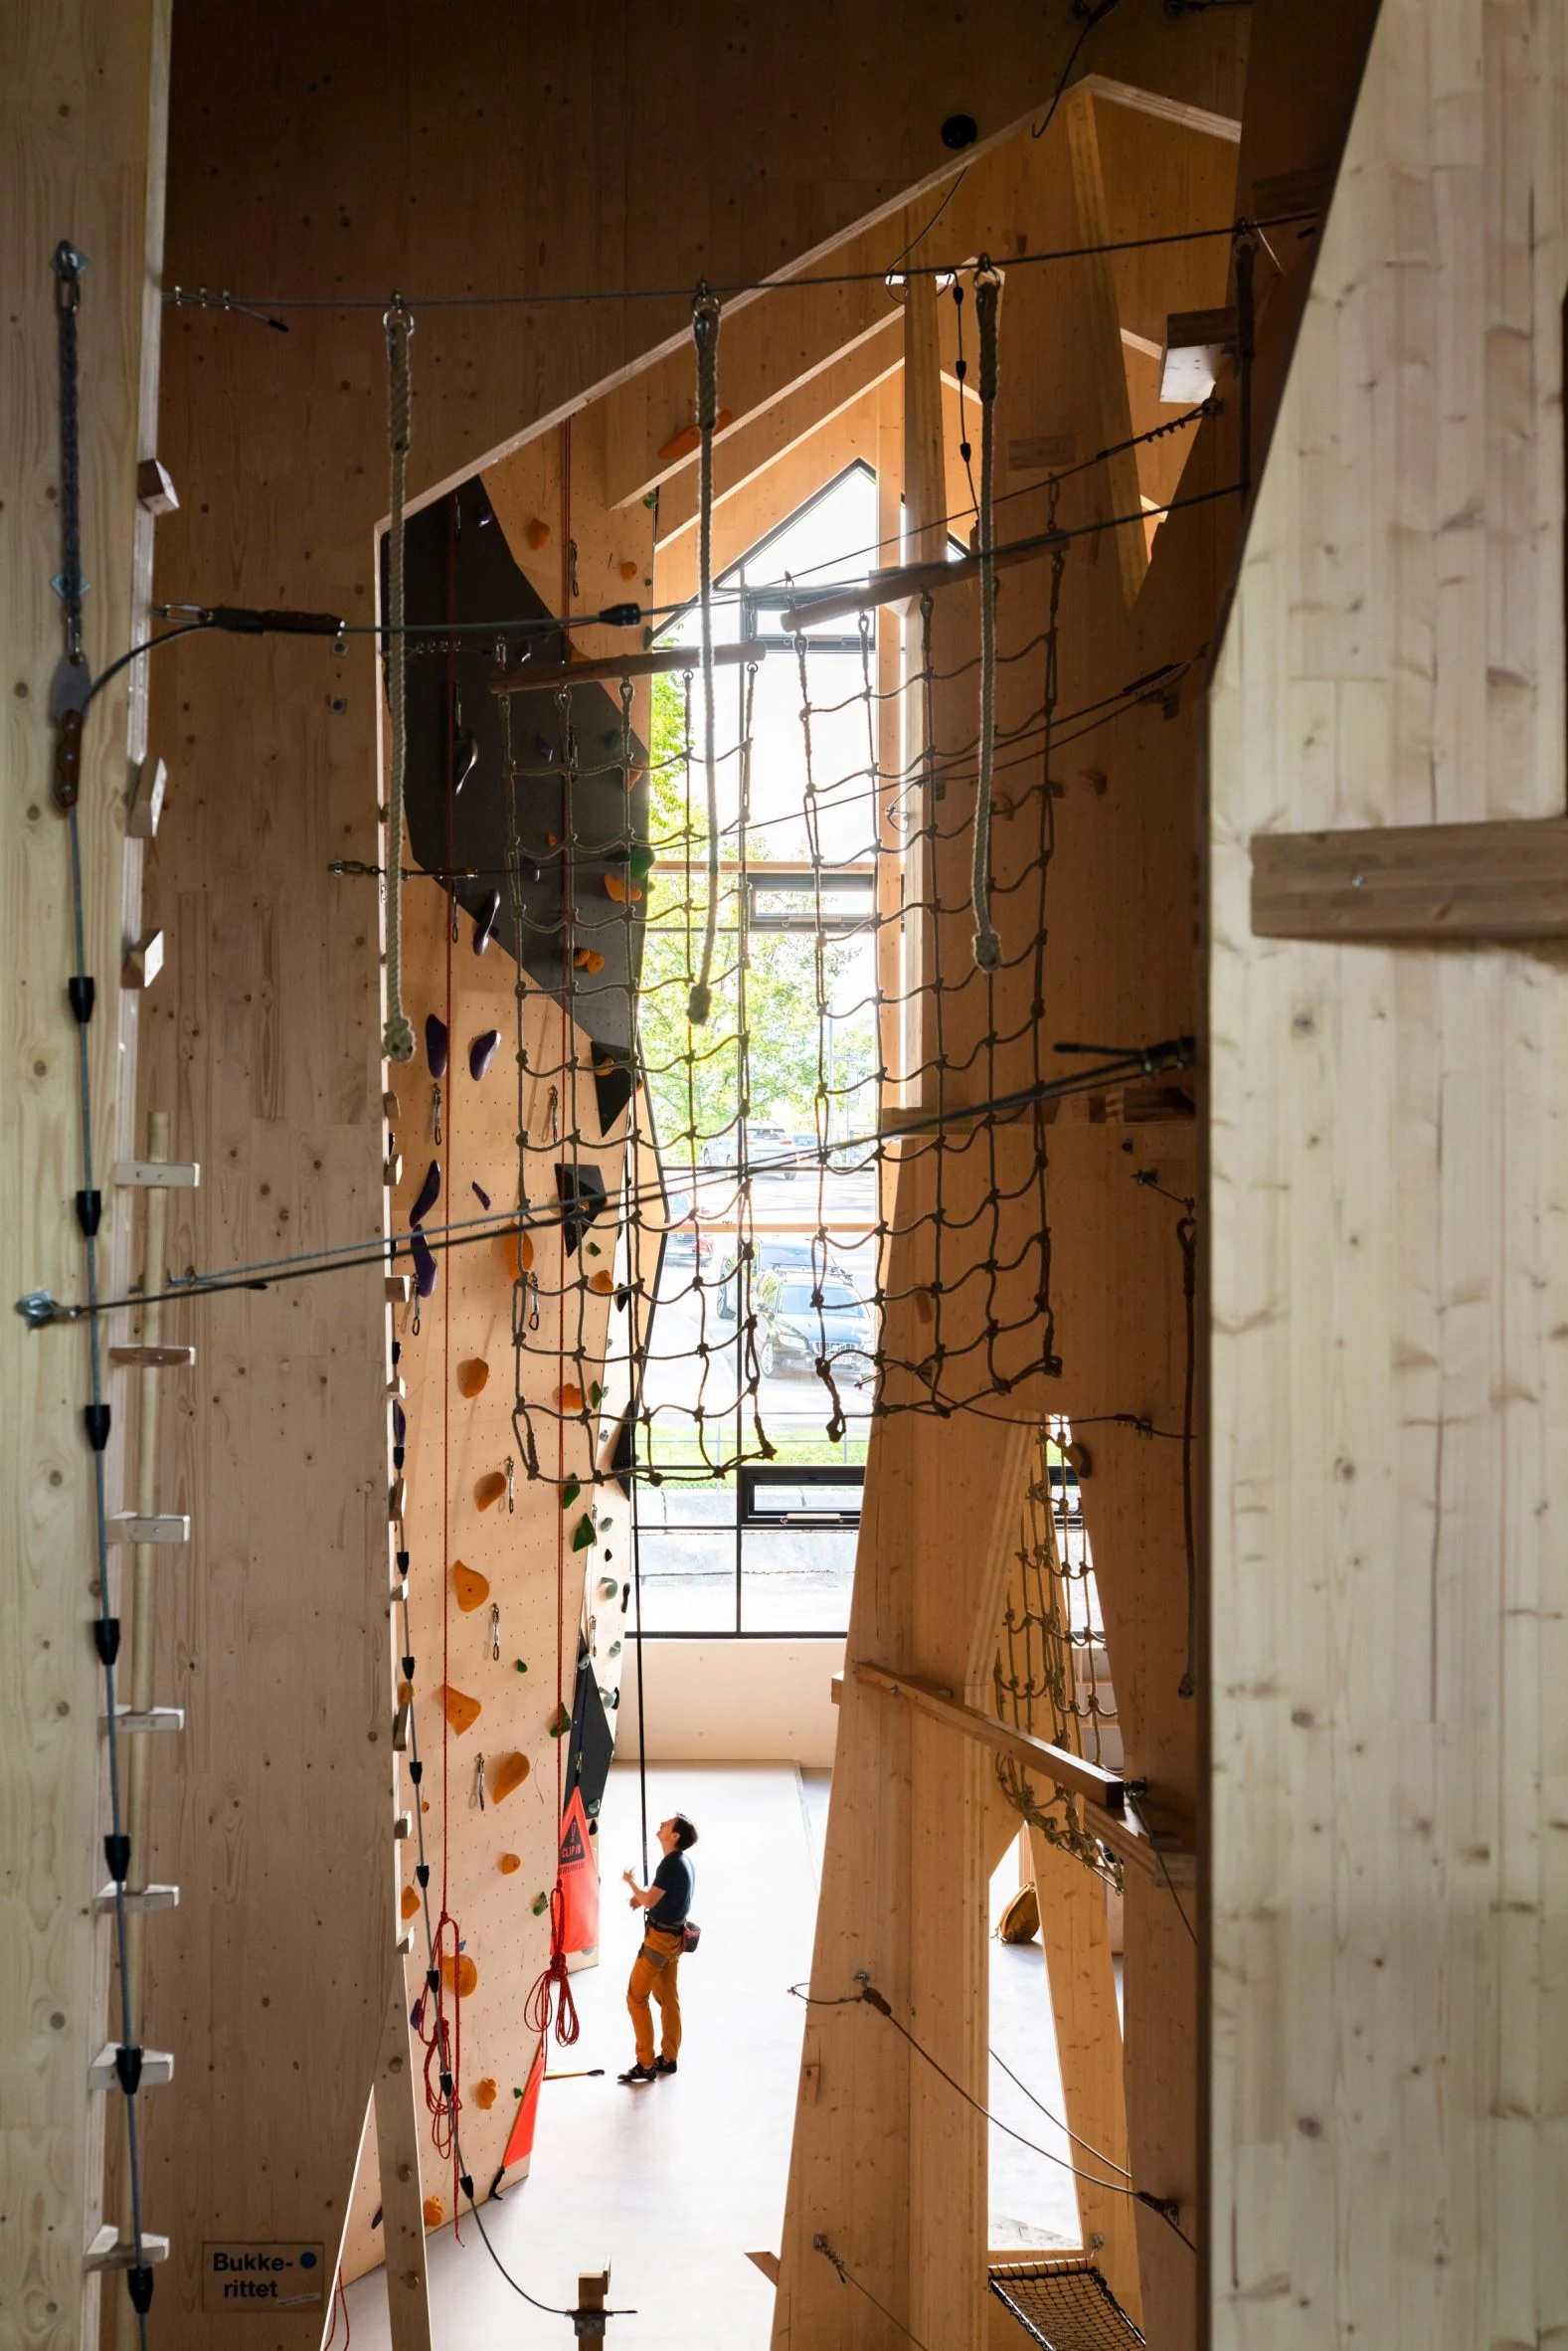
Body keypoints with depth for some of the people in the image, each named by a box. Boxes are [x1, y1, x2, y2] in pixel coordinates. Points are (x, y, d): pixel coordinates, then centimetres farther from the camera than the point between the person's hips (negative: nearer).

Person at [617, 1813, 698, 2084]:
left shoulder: (671, 1863, -22)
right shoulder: (684, 1862, 8)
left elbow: (649, 1900, -23)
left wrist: (630, 1882, -7)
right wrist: (642, 1896, 4)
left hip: (660, 1937, -10)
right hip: (674, 1937, 10)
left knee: (636, 1998, -3)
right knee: (668, 1998, 16)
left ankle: (646, 2065, -1)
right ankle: (668, 2058, 23)